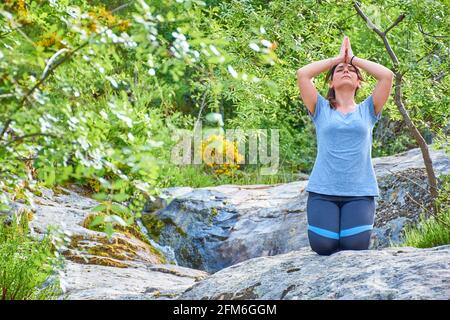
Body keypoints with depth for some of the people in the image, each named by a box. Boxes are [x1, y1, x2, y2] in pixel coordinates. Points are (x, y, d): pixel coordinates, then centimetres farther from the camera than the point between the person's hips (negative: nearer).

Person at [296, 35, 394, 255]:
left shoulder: (367, 111, 13)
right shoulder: (321, 110, 11)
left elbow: (387, 75, 1)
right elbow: (302, 74, -1)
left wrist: (353, 58, 12)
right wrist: (337, 58, 10)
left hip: (360, 192, 1)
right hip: (322, 191, 0)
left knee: (356, 246, -17)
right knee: (323, 246, -15)